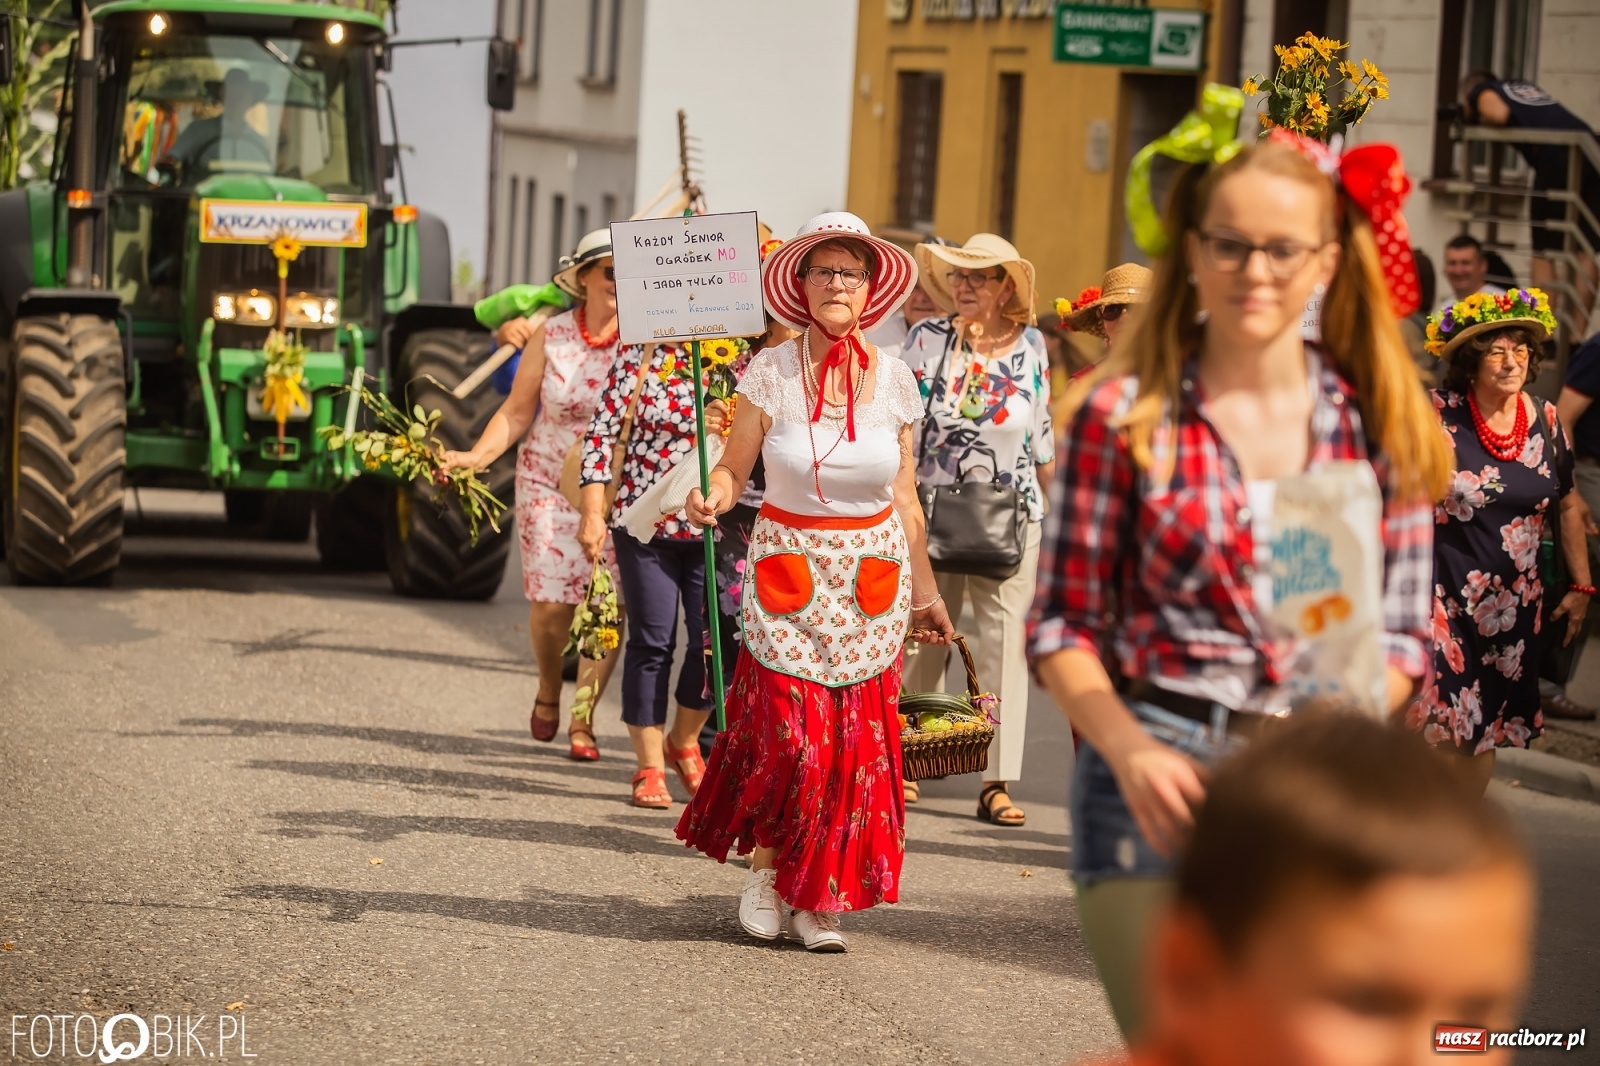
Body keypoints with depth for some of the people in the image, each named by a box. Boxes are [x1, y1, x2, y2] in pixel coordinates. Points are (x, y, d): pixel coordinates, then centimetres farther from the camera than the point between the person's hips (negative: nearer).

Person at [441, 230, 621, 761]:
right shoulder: (550, 337, -3)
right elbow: (516, 413, 1)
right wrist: (477, 455, -12)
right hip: (550, 483, 0)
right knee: (552, 602, -6)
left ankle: (583, 718, 9)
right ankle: (549, 688, 25)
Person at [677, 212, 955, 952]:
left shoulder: (893, 380, 1)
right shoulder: (771, 374, -6)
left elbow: (904, 499, 9)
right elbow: (733, 468, -2)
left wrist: (924, 592, 13)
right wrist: (712, 499, -25)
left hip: (871, 578, 2)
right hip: (787, 567, -2)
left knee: (856, 741, -1)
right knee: (787, 731, -10)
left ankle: (819, 896, 12)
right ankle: (765, 866, 15)